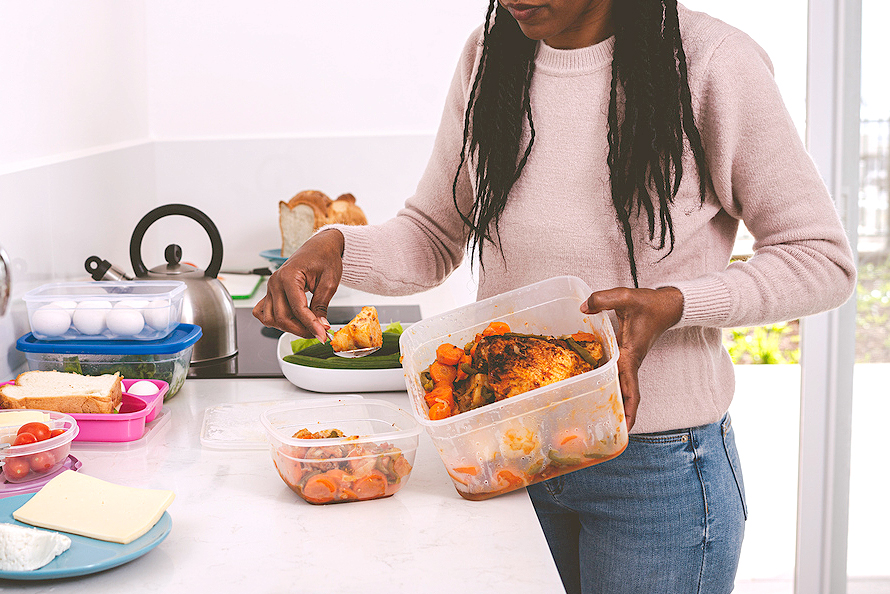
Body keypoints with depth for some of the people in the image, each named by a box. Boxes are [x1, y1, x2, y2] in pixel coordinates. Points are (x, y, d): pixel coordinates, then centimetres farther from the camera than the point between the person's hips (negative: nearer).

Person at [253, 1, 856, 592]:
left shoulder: (712, 62, -14)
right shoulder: (488, 58, 0)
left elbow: (824, 259, -8)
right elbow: (433, 237, 8)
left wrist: (672, 304, -23)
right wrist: (337, 244, -13)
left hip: (659, 465, -4)